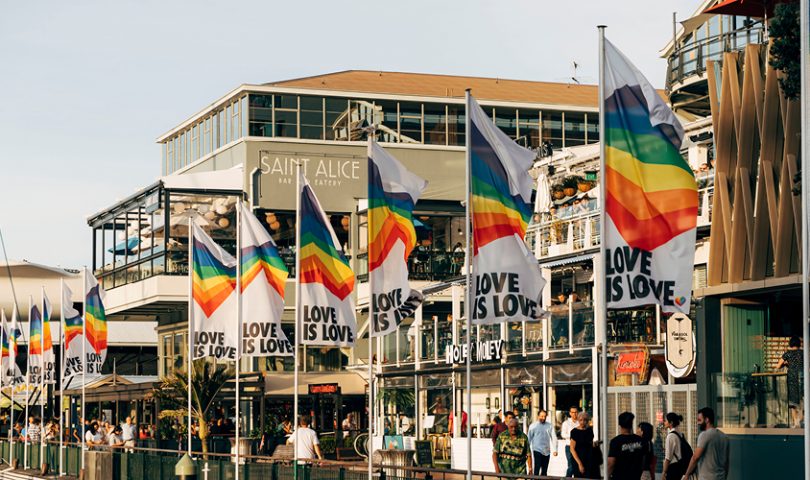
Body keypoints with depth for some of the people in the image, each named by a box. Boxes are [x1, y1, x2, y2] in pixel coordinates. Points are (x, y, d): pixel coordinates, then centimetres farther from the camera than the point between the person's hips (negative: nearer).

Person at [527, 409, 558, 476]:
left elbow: (554, 438, 4)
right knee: (537, 468, -12)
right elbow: (529, 439, 4)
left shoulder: (550, 426, 5)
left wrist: (555, 450, -2)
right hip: (537, 450, -3)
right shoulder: (533, 426, 0)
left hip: (547, 451, 3)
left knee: (545, 470, 9)